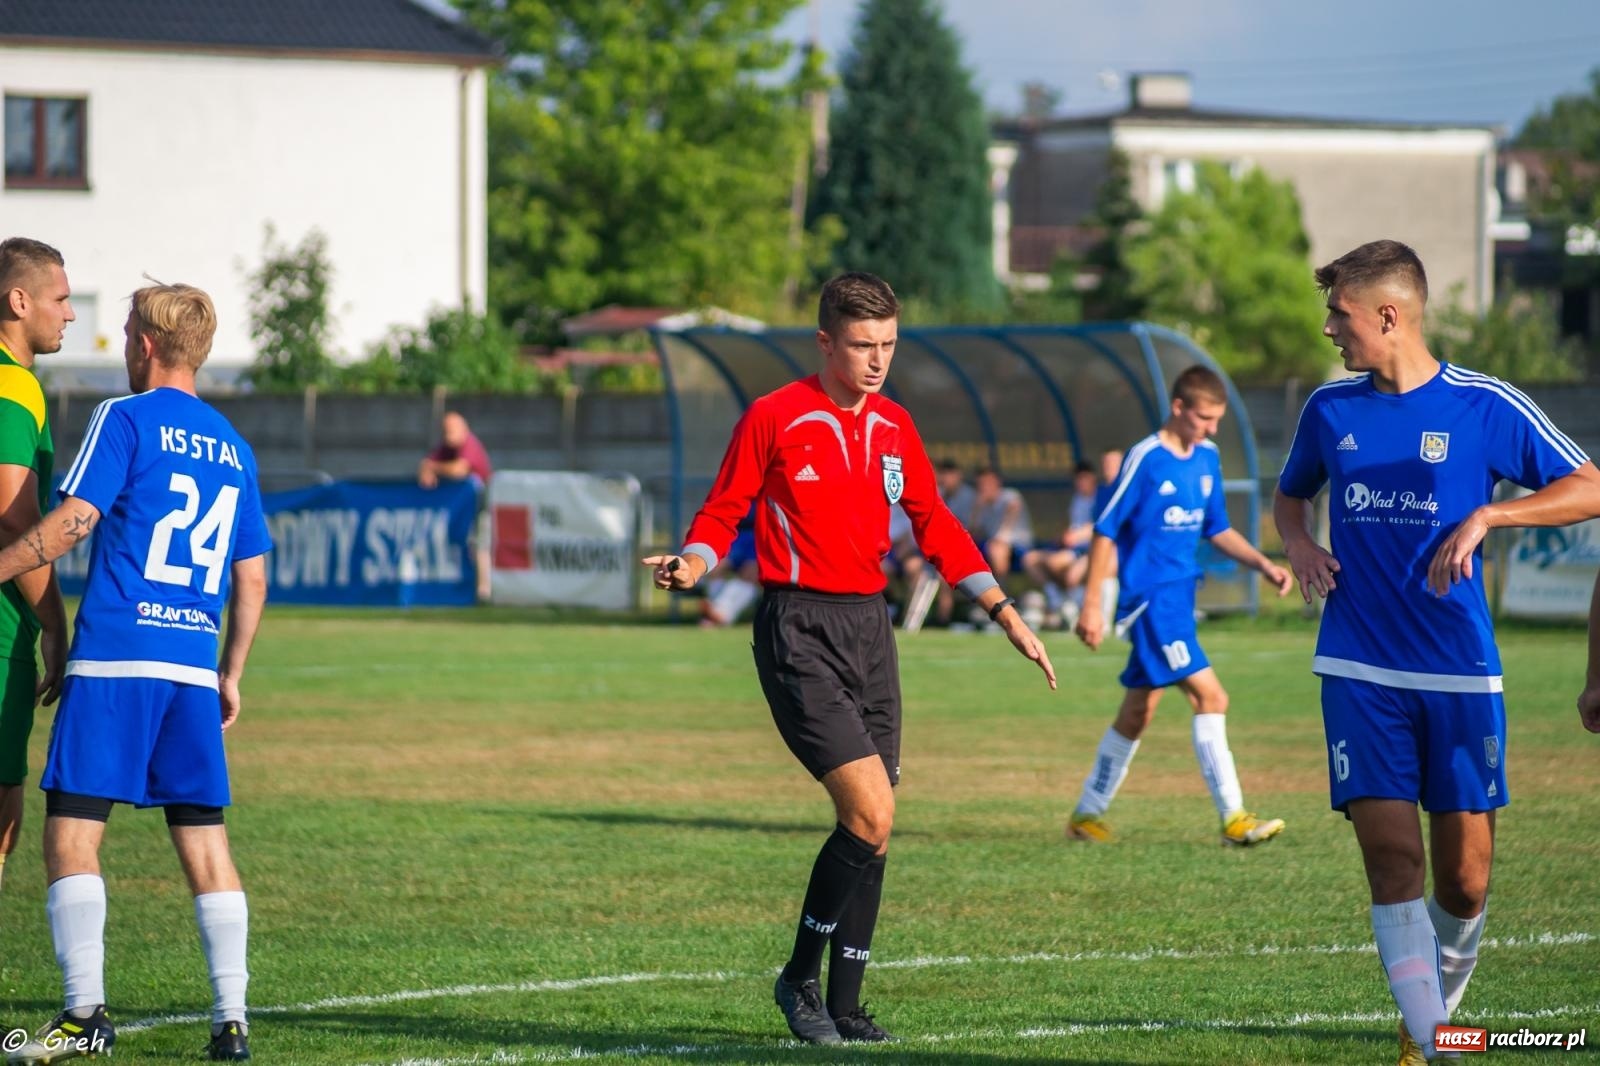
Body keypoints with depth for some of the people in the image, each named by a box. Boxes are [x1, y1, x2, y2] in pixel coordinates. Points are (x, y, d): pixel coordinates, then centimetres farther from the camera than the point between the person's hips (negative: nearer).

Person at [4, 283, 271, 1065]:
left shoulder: (126, 420, -2)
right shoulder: (232, 447, 17)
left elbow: (72, 521, -11)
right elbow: (251, 578, 19)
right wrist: (230, 676, 25)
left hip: (114, 659, -6)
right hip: (195, 666, 6)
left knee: (71, 835, -3)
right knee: (205, 844, 8)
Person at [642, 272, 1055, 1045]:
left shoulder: (894, 427, 12)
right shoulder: (774, 418, -4)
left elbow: (935, 529, 18)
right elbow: (723, 512, 1)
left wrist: (1005, 613, 13)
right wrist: (692, 564, -20)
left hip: (869, 626, 6)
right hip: (799, 627, -6)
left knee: (868, 826, 5)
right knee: (871, 812, -17)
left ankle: (844, 1008, 14)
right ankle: (801, 979, -1)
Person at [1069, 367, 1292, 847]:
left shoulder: (1206, 458, 9)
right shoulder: (1146, 460, -13)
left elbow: (1217, 529, 20)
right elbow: (1106, 530, -10)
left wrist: (1263, 564, 6)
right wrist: (1091, 604, -13)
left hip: (1179, 598, 8)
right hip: (1150, 597, -8)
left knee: (1137, 711, 14)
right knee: (1210, 696, -15)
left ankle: (1087, 813, 25)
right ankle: (1233, 819, -15)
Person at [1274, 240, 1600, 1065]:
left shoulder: (1485, 406, -3)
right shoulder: (1329, 408, 7)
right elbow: (1291, 493, 26)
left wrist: (1485, 516, -14)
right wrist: (1297, 543, 3)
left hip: (1460, 674, -1)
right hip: (1360, 673, 2)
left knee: (1465, 880, 1)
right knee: (1392, 861, -12)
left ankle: (1438, 998, 29)